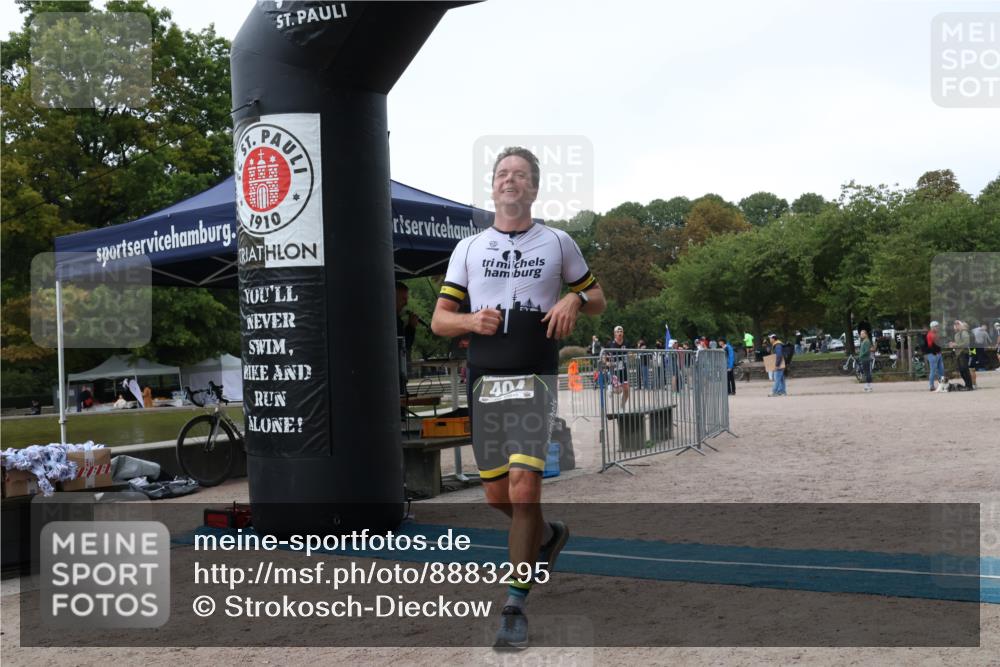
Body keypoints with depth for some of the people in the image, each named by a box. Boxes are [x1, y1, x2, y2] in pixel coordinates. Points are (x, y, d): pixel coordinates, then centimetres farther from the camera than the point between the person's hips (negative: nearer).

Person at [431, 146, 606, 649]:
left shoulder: (558, 243, 8)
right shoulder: (468, 248, 11)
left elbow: (597, 299, 17)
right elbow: (438, 320, 10)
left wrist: (574, 300, -6)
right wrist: (470, 320, -12)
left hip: (534, 380, -3)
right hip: (483, 381, 3)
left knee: (524, 486, -15)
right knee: (497, 494, 9)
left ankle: (516, 605, -5)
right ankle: (548, 536, 41)